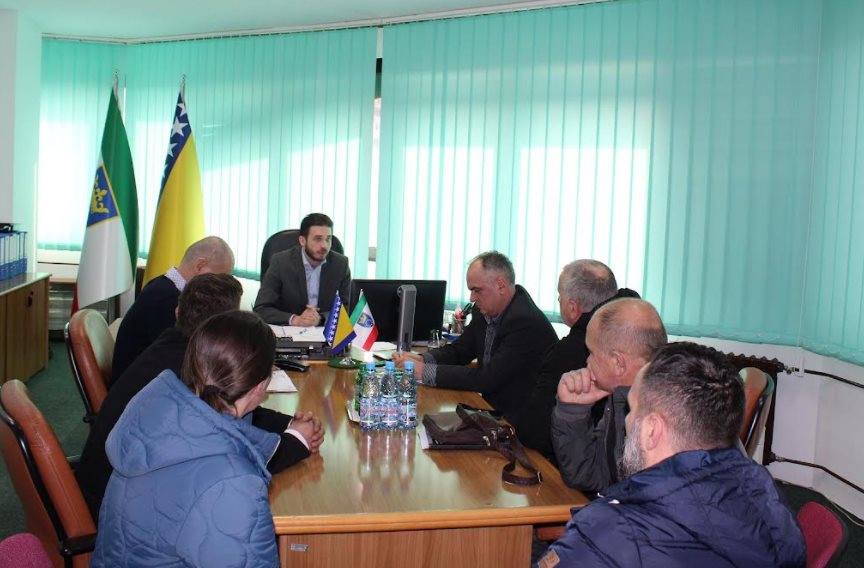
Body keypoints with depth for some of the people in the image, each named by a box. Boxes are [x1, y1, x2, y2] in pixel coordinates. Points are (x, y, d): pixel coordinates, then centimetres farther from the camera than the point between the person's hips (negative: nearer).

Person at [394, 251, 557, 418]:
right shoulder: (485, 310, 1)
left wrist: (425, 371, -23)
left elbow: (487, 379, -26)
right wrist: (422, 359, -8)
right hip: (491, 407, 7)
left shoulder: (527, 322, -23)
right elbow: (460, 350, 12)